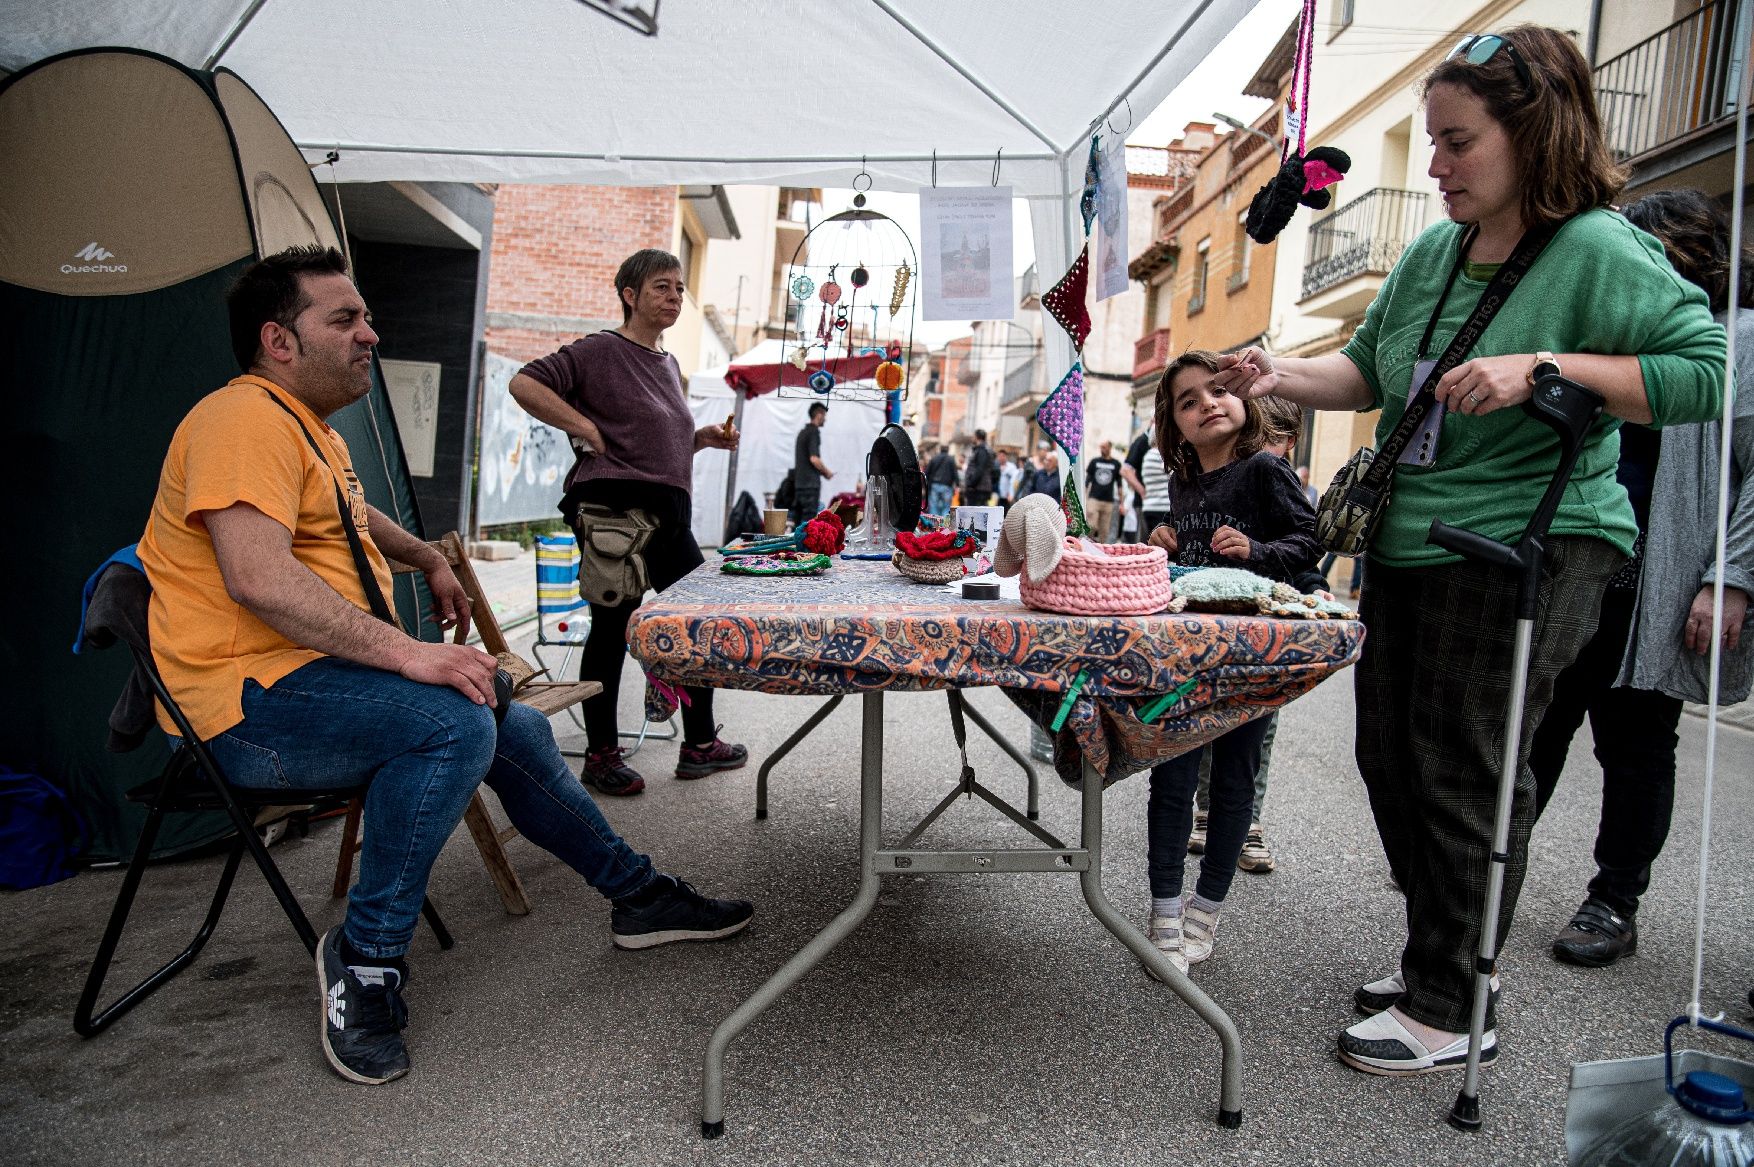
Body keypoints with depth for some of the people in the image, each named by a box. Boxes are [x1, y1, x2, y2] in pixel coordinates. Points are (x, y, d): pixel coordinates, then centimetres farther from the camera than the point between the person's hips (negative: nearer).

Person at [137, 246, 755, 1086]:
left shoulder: (313, 432, 19)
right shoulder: (246, 419, -15)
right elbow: (256, 578, -30)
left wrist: (429, 561, 36)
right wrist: (406, 652, -33)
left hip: (323, 672, 11)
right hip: (250, 700, -10)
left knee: (514, 731, 10)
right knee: (453, 725, -32)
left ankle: (637, 895, 22)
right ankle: (365, 960, -14)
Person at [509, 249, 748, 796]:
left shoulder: (669, 364, 20)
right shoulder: (600, 351, -4)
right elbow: (525, 385, -12)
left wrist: (704, 437, 11)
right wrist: (588, 430, -16)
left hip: (667, 512, 8)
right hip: (614, 508, -8)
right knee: (612, 629, -2)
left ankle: (700, 744, 21)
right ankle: (601, 755, 11)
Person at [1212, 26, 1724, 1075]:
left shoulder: (1600, 251, -11)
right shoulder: (1433, 253, 11)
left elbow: (1705, 374, -17)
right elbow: (1371, 371, 19)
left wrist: (1542, 368, -26)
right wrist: (1282, 377, 2)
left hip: (1522, 552, -8)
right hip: (1406, 550, 8)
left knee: (1462, 776, -1)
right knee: (1392, 759, 14)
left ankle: (1454, 1011, 17)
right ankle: (1442, 953, 34)